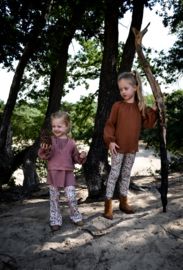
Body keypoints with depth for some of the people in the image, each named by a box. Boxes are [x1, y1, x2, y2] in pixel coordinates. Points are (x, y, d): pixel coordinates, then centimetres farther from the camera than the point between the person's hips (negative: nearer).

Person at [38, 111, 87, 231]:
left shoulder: (71, 142, 4)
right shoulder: (50, 140, 1)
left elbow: (76, 157, 11)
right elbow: (44, 156, -3)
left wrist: (81, 157, -10)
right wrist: (45, 150, -24)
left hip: (68, 173, 0)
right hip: (54, 172, 0)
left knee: (71, 197, -1)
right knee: (54, 198, 9)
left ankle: (76, 217, 22)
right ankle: (55, 220, 24)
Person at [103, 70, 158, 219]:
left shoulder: (141, 106, 4)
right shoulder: (118, 106, -6)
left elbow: (148, 124, 4)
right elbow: (110, 125, -5)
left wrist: (154, 110, -6)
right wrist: (110, 141, -14)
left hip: (132, 148, 4)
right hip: (119, 147, -3)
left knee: (127, 174, 15)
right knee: (114, 174, 3)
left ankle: (123, 202, 30)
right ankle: (108, 205, 13)